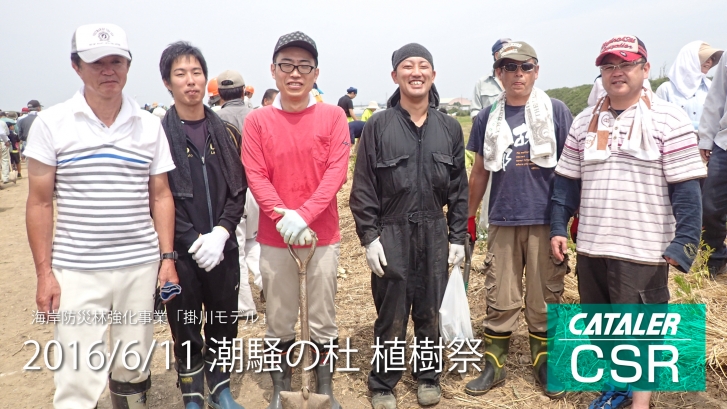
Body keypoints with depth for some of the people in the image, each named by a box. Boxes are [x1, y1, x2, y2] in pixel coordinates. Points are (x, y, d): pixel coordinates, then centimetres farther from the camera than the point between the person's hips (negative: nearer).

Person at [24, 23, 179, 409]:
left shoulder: (149, 125, 4)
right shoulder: (51, 123, -2)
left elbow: (160, 195, 7)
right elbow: (39, 202, 0)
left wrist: (167, 257, 1)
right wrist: (44, 272, -5)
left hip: (141, 266, 2)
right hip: (76, 271, -2)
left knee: (133, 370, 14)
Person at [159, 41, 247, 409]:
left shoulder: (225, 132, 6)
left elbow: (238, 191, 3)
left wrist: (220, 234, -11)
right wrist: (194, 240, -14)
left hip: (222, 248, 3)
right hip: (180, 251, -3)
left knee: (223, 324, 13)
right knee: (186, 330, 9)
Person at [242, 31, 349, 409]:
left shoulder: (332, 116, 1)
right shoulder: (257, 120, 2)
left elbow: (337, 171, -8)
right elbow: (255, 176, -4)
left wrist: (304, 215, -18)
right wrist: (282, 215, -18)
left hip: (323, 236, 0)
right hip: (274, 239, 1)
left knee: (323, 321, 10)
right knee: (279, 322, 11)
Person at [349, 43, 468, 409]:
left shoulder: (449, 128, 6)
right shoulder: (378, 126, -3)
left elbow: (459, 188, 8)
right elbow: (363, 188, -4)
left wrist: (457, 237, 5)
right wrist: (369, 236, -9)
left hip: (435, 234, 3)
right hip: (391, 234, -2)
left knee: (430, 311, 13)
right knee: (391, 315, 4)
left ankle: (427, 376, 33)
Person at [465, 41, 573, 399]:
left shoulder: (557, 111, -1)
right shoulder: (487, 119, 5)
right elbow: (480, 172, 11)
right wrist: (467, 218, 12)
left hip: (546, 221, -1)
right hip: (502, 222, 2)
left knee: (544, 300, 10)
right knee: (500, 300, 9)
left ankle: (544, 364, 28)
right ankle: (493, 365, 23)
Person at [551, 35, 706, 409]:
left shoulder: (668, 119, -6)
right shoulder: (585, 121, 8)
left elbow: (686, 189, -8)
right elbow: (567, 180, 10)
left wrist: (683, 243, -14)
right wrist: (558, 228, 4)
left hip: (643, 251, -5)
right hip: (590, 247, 5)